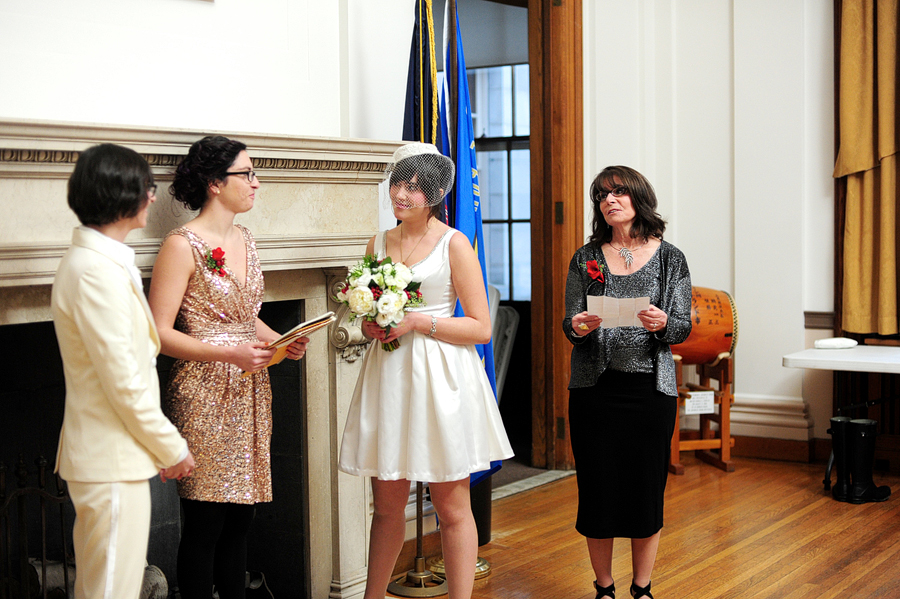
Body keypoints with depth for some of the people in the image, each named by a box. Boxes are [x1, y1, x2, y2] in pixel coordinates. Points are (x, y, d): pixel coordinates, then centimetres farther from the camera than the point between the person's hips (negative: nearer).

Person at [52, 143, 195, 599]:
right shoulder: (96, 272, -20)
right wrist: (172, 448, -10)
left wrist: (160, 444, 19)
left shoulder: (96, 261, 13)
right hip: (113, 461, -10)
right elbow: (124, 382, -21)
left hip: (101, 455, 10)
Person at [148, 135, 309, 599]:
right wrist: (229, 354, -22)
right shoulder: (183, 245, -11)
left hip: (249, 392, 8)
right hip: (205, 395, -7)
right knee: (204, 523, -1)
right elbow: (161, 333, -14)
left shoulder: (245, 241, 13)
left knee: (239, 518, 13)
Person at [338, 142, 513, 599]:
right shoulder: (378, 244, 11)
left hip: (440, 380, -4)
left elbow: (481, 328, -7)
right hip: (388, 377, 5)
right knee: (387, 504, 11)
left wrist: (417, 322, -14)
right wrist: (370, 327, 0)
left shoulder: (454, 244, -4)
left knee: (452, 506, 2)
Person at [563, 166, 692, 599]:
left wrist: (662, 324, -20)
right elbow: (568, 325, 6)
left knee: (647, 486, 4)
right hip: (595, 389, 1)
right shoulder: (586, 259, 7)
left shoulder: (669, 259, 4)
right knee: (597, 486, 3)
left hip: (651, 388, 0)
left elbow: (683, 328, 2)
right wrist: (579, 328, -17)